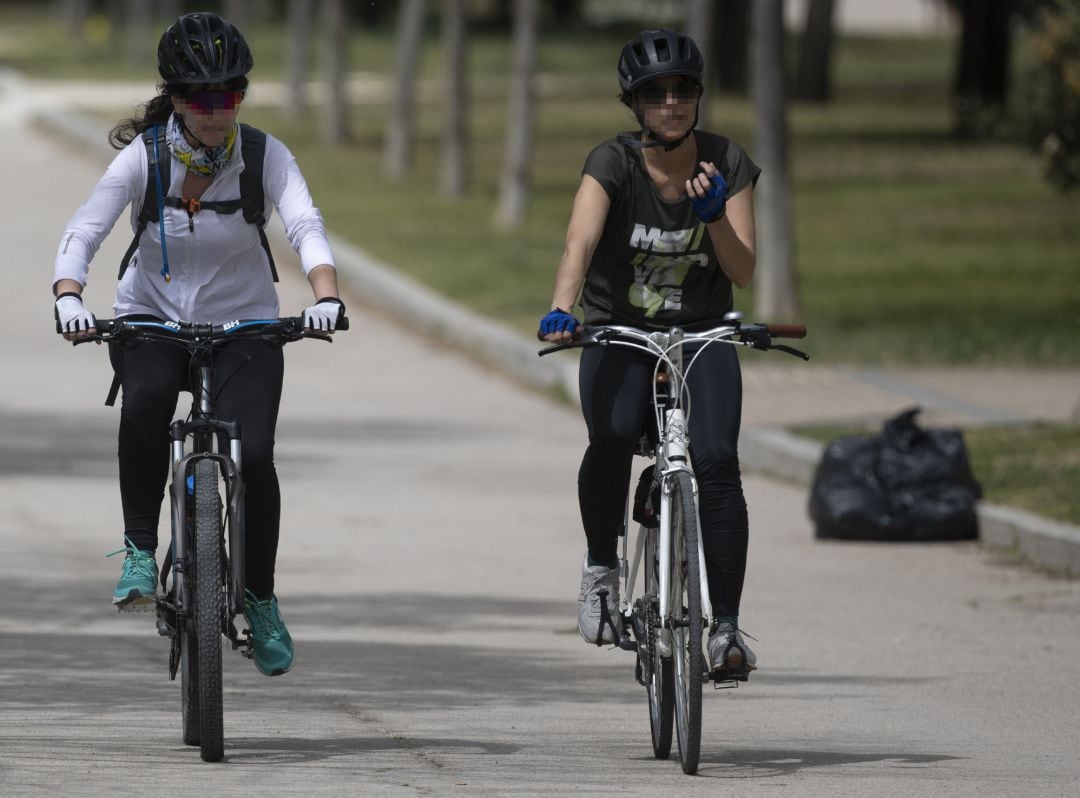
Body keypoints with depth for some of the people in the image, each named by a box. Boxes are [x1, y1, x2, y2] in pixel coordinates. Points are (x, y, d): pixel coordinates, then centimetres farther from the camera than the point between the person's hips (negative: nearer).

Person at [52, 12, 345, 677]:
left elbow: (307, 226, -26)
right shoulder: (145, 155, -13)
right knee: (146, 398, -35)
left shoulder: (265, 155, -12)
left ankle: (261, 598, 5)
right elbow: (84, 231, -22)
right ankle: (140, 547, -16)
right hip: (151, 320, -1)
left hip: (244, 324, 1)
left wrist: (326, 297, -46)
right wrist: (69, 298, -42)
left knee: (252, 453, -20)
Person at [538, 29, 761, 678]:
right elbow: (581, 242, -28)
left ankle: (726, 625, -16)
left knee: (716, 460, -22)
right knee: (612, 438, -31)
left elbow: (742, 271, -8)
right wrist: (561, 309, -46)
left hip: (701, 333, 1)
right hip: (619, 332, -1)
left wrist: (714, 212, -25)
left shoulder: (726, 163, -5)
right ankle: (603, 566, -5)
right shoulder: (614, 163, -12)